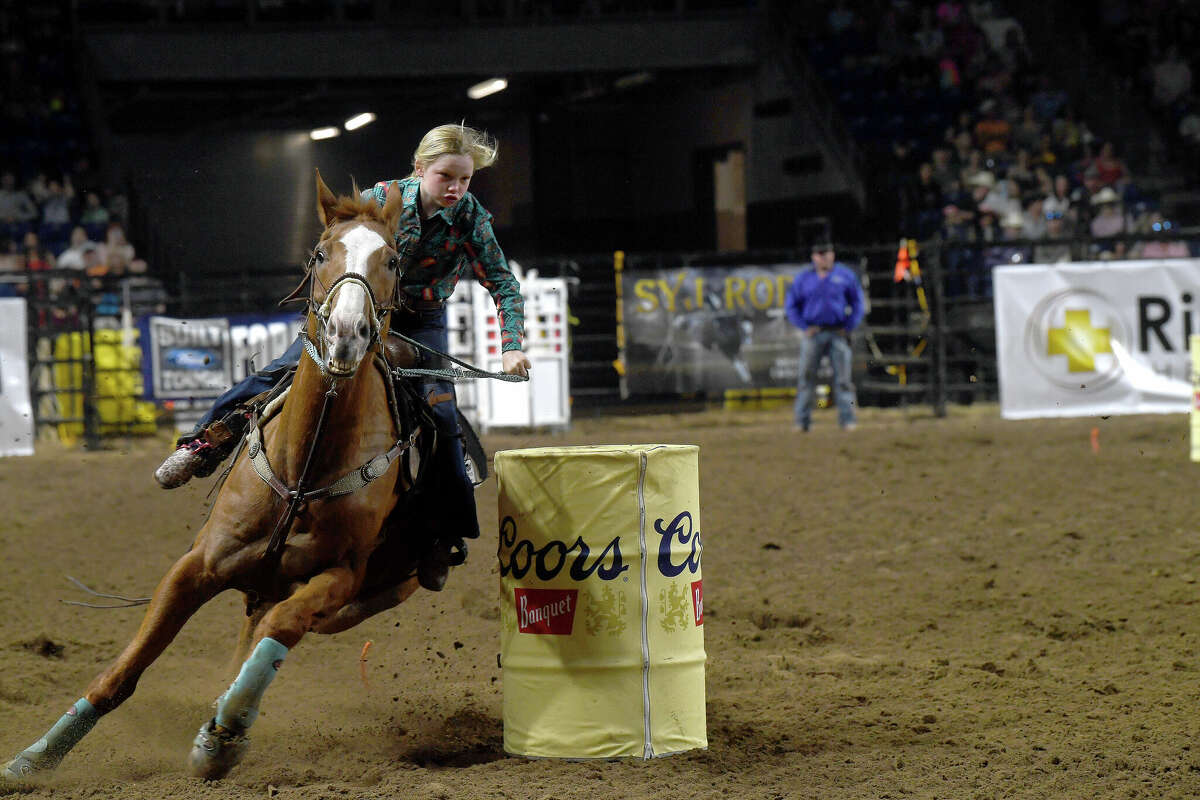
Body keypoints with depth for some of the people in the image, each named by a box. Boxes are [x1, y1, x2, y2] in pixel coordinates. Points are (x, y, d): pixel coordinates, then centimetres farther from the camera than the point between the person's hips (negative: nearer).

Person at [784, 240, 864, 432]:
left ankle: (848, 419, 1)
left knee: (842, 378, -2)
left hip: (838, 333, 0)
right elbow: (791, 305, 10)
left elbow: (857, 302, 9)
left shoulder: (845, 275, 8)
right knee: (806, 377, -3)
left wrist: (849, 327, -1)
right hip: (813, 333, 0)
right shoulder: (803, 279, 8)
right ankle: (802, 421, -1)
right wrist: (804, 327, -1)